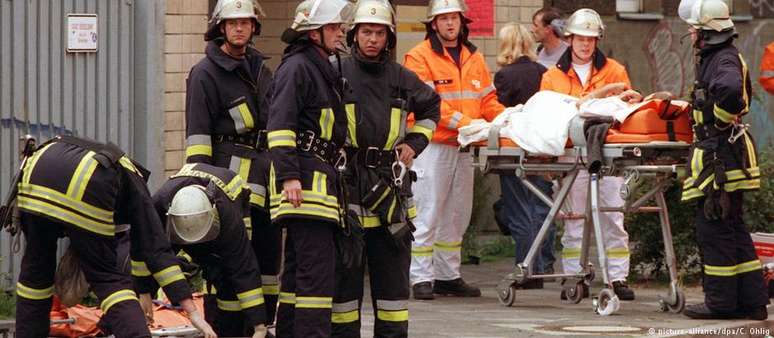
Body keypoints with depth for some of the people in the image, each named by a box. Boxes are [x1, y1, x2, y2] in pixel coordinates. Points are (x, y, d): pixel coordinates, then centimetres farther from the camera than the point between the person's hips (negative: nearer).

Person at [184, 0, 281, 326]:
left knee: (269, 249, 10)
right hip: (231, 171, -8)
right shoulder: (205, 73, -5)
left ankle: (264, 323, 19)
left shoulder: (260, 69, 17)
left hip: (266, 172, 8)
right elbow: (198, 132, -10)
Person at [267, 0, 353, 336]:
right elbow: (280, 125, -18)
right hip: (303, 178, -11)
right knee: (317, 268, -14)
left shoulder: (324, 70, 23)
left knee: (298, 266, 13)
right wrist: (288, 176, -25)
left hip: (322, 177, 11)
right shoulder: (296, 67, -9)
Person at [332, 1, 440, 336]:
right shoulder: (336, 74, -1)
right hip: (346, 181, -3)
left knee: (393, 270, 6)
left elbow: (430, 107, 28)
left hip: (391, 181, 3)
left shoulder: (401, 79, 8)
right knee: (344, 271, 1)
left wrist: (415, 143, 16)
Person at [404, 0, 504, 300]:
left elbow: (487, 100, 15)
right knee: (427, 215, -6)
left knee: (456, 216, 11)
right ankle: (422, 278, -4)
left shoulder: (474, 59, 16)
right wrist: (461, 122, -23)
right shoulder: (420, 58, -5)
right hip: (432, 147, -7)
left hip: (463, 148, 7)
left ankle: (448, 275, 19)